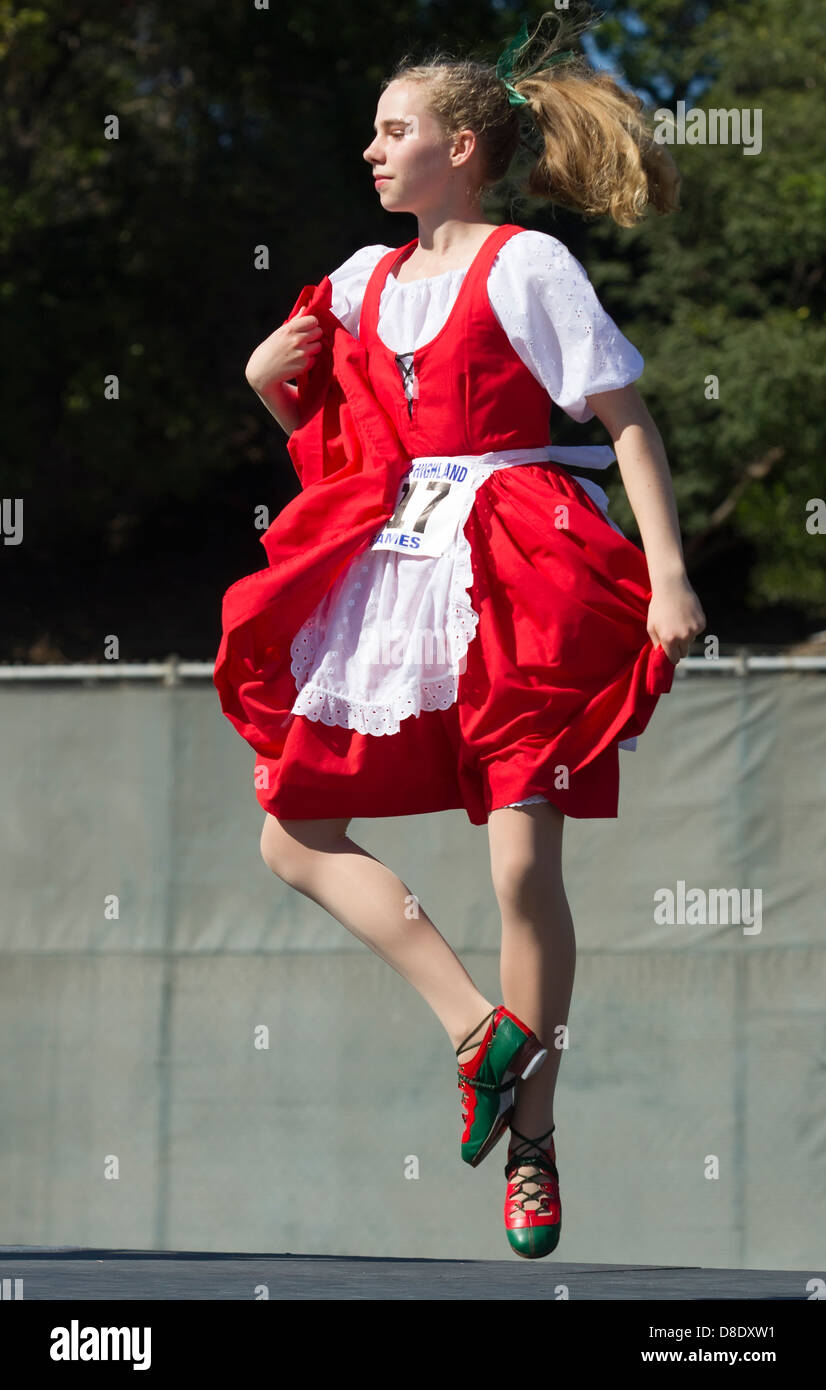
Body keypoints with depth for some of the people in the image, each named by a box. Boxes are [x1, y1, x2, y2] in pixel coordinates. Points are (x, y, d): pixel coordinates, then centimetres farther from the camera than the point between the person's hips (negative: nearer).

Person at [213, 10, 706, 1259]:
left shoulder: (525, 267, -5)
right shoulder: (367, 280, 14)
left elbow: (628, 420, -9)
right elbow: (323, 433, 26)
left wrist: (668, 575, -18)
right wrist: (269, 381, 3)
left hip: (519, 584, -7)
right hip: (391, 571, 7)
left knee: (523, 864, -10)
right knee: (294, 836, 2)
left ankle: (533, 1141, 1)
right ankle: (479, 1028, 4)